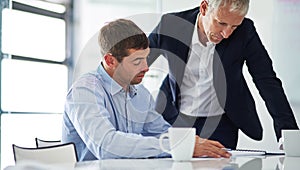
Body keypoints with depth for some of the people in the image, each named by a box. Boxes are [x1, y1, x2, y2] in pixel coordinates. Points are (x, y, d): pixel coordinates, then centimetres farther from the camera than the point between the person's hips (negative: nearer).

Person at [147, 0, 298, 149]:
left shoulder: (245, 32, -15)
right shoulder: (170, 24, -15)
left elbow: (267, 81, -11)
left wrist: (288, 131, -19)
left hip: (221, 125, 0)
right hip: (174, 120, 1)